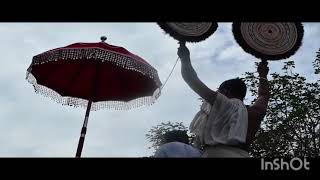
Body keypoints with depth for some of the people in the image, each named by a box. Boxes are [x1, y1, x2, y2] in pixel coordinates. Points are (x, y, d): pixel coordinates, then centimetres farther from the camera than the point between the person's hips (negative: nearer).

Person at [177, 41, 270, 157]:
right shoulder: (253, 112, 17)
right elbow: (264, 96, 40)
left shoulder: (222, 104, 3)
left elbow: (192, 80, 5)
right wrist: (262, 75, 56)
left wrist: (185, 58, 21)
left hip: (216, 153, -6)